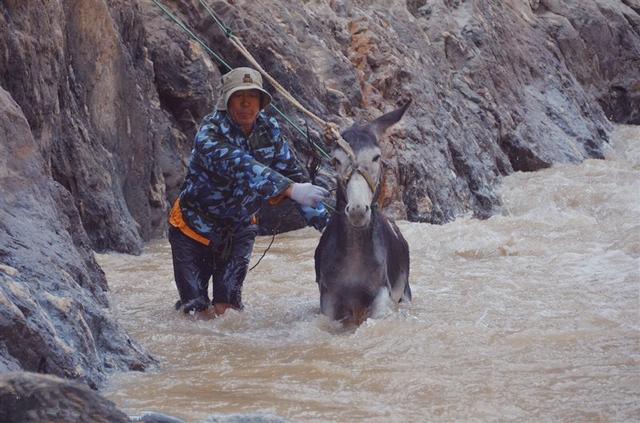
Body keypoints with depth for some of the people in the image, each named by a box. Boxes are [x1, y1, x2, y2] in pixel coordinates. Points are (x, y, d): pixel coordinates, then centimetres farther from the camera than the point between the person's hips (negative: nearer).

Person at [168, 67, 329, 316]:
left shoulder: (269, 131, -8)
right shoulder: (210, 134, -27)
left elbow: (292, 173, -4)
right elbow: (240, 167, -43)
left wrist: (324, 223, -14)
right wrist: (290, 188, -57)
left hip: (239, 228, 4)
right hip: (195, 226, -4)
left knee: (226, 309, -4)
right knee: (195, 308, -1)